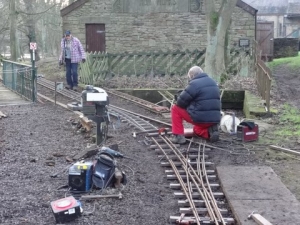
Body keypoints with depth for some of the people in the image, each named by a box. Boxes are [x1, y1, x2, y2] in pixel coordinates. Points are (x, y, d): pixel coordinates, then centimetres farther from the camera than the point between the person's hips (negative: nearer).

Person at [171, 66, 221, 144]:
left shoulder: (194, 84, -10)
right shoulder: (213, 83, 16)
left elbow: (181, 102, -8)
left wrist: (188, 107, 14)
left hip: (200, 118, -8)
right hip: (215, 119, 8)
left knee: (175, 108, 9)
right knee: (197, 130, 37)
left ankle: (178, 136, 4)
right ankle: (210, 131, 6)